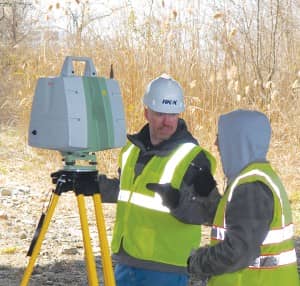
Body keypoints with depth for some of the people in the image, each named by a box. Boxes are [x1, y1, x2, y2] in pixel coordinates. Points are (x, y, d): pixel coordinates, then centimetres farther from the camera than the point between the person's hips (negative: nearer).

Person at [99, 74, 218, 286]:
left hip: (165, 269, -7)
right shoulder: (133, 148, 10)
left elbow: (204, 212, -18)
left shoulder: (193, 158, -12)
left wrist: (178, 202, -37)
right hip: (126, 261, 7)